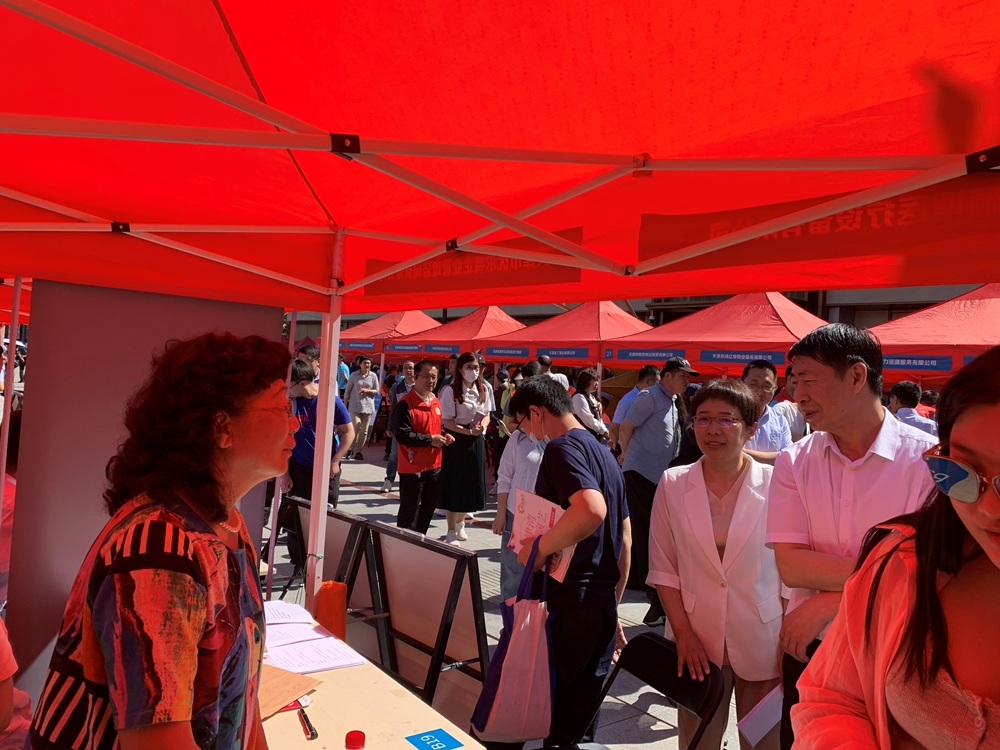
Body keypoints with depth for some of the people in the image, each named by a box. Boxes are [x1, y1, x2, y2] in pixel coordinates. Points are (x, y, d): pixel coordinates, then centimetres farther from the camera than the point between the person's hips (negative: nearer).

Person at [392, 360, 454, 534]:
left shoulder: (436, 402, 9)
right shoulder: (405, 404, -16)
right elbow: (402, 435, -23)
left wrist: (444, 436, 3)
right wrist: (430, 440, -18)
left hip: (434, 465, 8)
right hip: (412, 467, -8)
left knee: (428, 508, 19)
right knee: (409, 512, 1)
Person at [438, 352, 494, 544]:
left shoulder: (485, 389, 3)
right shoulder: (451, 391, -12)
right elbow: (446, 421, -13)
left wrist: (482, 427, -10)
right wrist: (469, 431, -21)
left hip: (477, 441, 5)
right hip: (457, 441, -5)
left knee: (471, 485, 13)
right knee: (454, 485, 1)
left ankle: (460, 523, 35)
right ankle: (451, 532, 14)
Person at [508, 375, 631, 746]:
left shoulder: (562, 447, -12)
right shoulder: (605, 454, 16)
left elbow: (592, 509, -32)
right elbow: (625, 540, 19)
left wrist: (538, 547, -20)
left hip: (567, 604, -9)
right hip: (603, 606, 9)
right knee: (580, 719, 17)